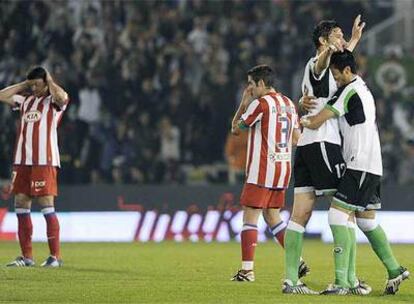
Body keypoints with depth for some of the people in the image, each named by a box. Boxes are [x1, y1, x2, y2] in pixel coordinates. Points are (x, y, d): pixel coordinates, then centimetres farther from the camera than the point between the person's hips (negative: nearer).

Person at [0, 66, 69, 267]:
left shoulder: (53, 102, 1)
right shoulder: (25, 101, 19)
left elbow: (62, 97, -22)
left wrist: (50, 82, -5)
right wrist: (24, 85, 14)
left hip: (45, 162, -7)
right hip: (22, 161, 7)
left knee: (47, 205, -9)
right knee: (20, 204, 5)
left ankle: (55, 256, -7)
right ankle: (26, 256, 10)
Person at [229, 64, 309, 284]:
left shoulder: (261, 103, -10)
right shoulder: (288, 104, 13)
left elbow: (236, 128, -2)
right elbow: (297, 138, 17)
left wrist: (244, 102, 6)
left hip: (261, 170, -8)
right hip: (283, 168, 8)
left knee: (250, 217, -4)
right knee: (272, 216, 16)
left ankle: (247, 270, -9)